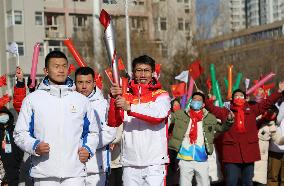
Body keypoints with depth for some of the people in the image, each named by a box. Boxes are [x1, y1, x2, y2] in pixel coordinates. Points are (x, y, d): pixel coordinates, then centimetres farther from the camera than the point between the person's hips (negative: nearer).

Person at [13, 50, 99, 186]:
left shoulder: (81, 100, 10)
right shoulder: (32, 100, 4)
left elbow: (92, 132, 18)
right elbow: (20, 134, 4)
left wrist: (88, 149, -1)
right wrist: (34, 146, -15)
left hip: (75, 173, 1)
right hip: (43, 174, 0)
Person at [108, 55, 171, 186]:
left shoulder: (162, 95, 4)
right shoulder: (126, 97, 12)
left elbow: (158, 115, -17)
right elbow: (113, 122, 1)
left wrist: (130, 108, -26)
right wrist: (114, 98, -14)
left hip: (155, 162, -3)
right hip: (130, 162, 3)